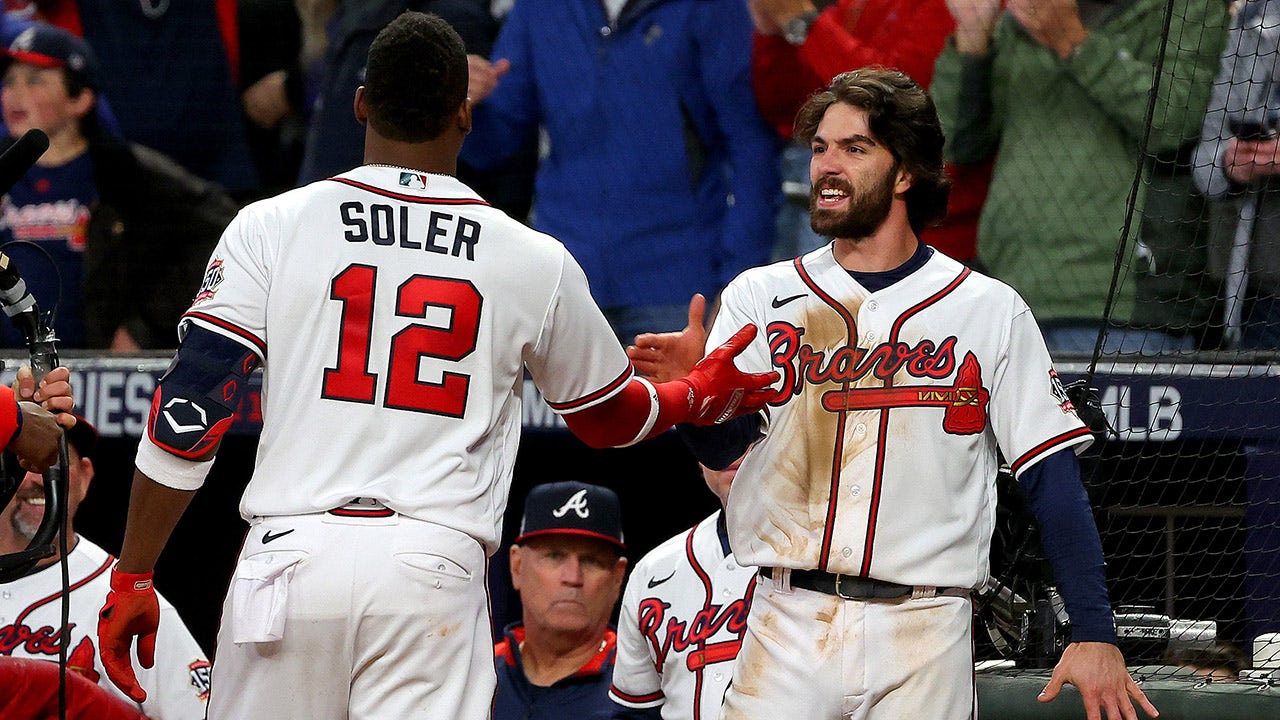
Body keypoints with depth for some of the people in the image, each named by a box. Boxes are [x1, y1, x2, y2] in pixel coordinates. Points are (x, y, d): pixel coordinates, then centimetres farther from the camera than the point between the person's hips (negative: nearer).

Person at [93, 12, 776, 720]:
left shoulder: (272, 227, 5)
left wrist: (132, 577, 6)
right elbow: (609, 417, 24)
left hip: (290, 556, 0)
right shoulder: (535, 261, 8)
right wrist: (697, 396, 45)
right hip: (435, 572, 0)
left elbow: (188, 410, 0)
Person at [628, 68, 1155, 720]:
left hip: (926, 639, -1)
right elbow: (722, 445, -3)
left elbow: (1053, 479, 2)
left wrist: (1095, 636, -6)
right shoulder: (760, 297, 10)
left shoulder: (991, 311, 6)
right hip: (788, 628, 1)